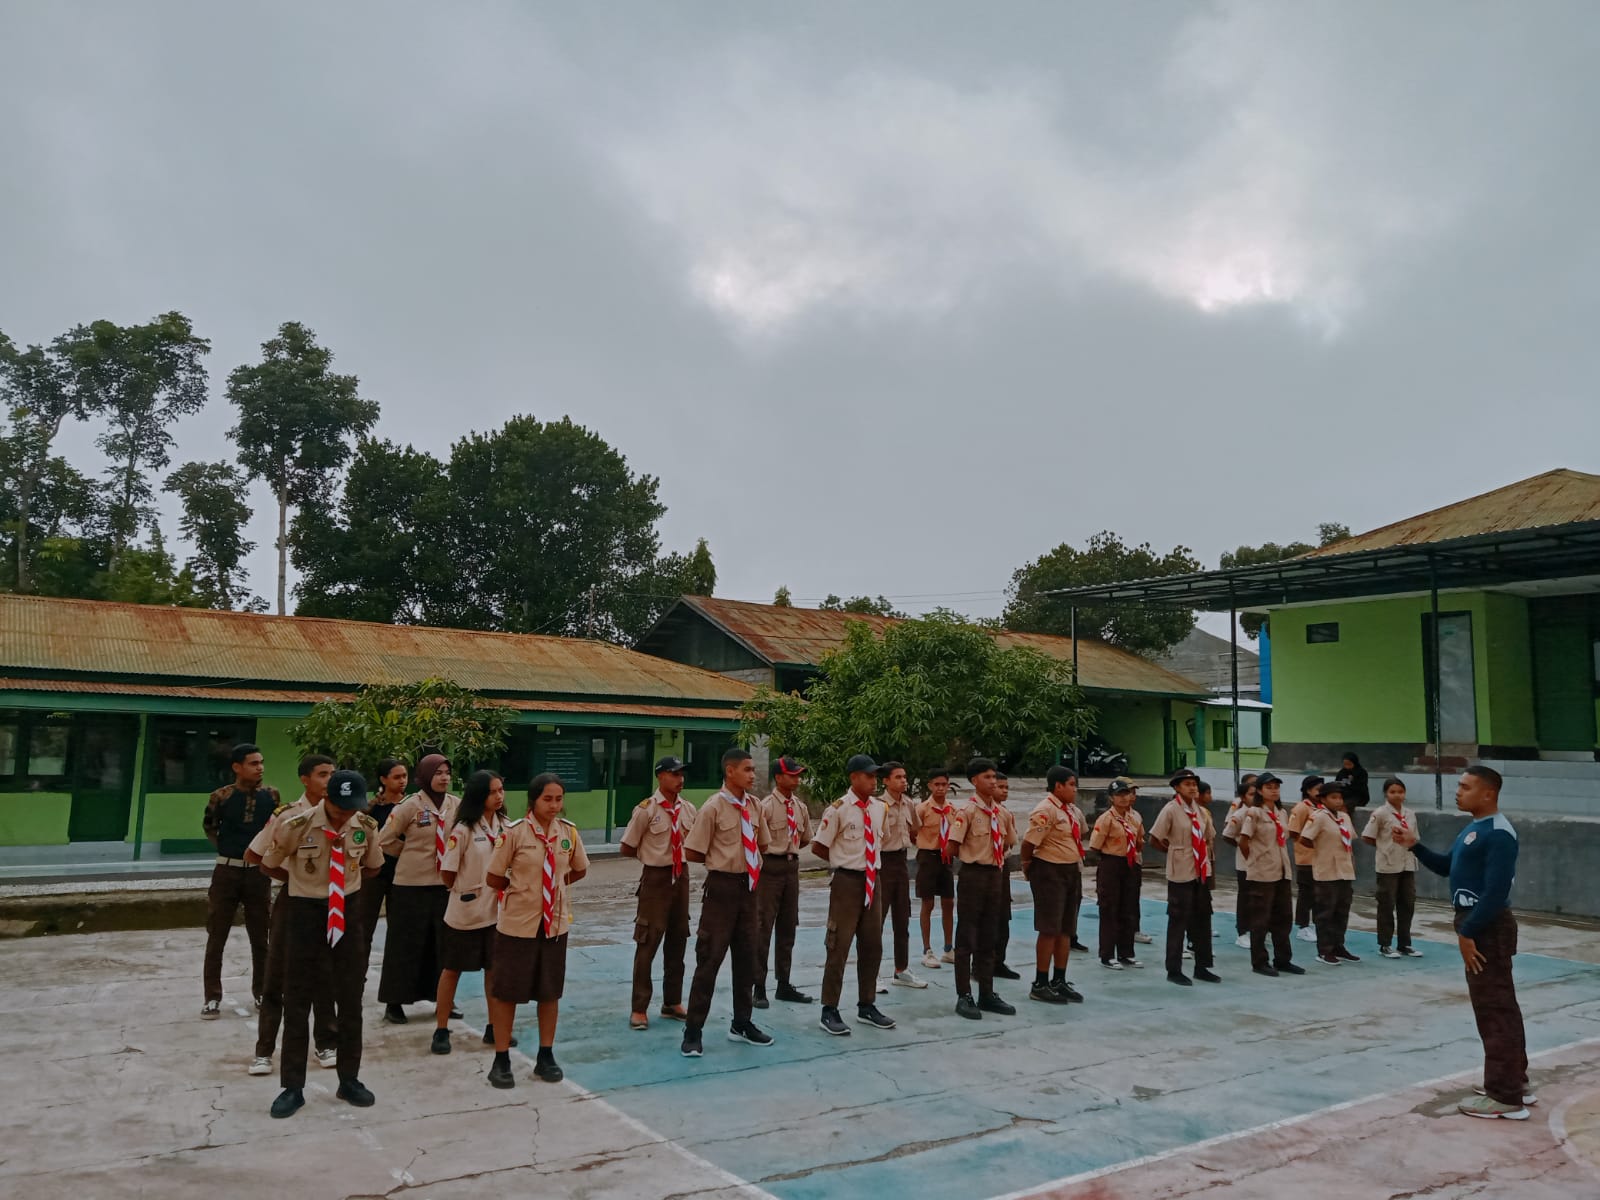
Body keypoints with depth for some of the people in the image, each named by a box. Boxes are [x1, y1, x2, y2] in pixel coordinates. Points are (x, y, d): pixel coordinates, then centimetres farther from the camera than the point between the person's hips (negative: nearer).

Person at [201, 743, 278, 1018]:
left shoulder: (271, 795, -4)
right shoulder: (221, 797, -8)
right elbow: (208, 826, 11)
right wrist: (225, 849, 7)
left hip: (259, 872, 1)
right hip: (227, 871, -1)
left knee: (261, 937, 10)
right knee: (216, 937, 6)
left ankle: (260, 993, 23)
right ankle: (212, 998, 16)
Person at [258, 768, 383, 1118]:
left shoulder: (366, 827, -10)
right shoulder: (296, 826, -19)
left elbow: (372, 868, 10)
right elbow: (268, 866, 0)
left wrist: (344, 881, 3)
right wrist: (303, 880, 4)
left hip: (347, 910, 2)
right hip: (305, 910, -2)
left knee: (351, 998, 9)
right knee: (297, 1000, 5)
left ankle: (349, 1080, 23)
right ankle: (293, 1087, 18)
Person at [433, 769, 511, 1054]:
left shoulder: (504, 826, 1)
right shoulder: (463, 829, -14)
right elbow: (447, 873, -10)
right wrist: (465, 891, 2)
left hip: (496, 910, 4)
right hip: (464, 912, -4)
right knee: (452, 970, 9)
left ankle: (493, 1028, 24)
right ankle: (441, 1030, 20)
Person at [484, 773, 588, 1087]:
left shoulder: (569, 832, -5)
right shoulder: (515, 832, -16)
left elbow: (579, 870, 13)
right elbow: (493, 879, -7)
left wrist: (556, 884, 4)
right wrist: (521, 888, 1)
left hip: (555, 923, 3)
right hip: (518, 923, -3)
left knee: (550, 991, 13)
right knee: (506, 991, 7)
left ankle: (546, 1056, 27)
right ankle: (501, 1060, 21)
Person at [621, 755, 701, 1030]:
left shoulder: (688, 809, 2)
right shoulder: (646, 810, -14)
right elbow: (627, 849, -7)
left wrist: (678, 853, 1)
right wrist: (653, 854, -1)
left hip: (681, 876, 6)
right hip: (656, 877, -6)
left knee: (677, 940, 15)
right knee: (648, 942, 0)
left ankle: (672, 1003, 29)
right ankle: (639, 1008, 12)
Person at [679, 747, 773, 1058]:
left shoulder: (754, 805, 4)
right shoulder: (713, 808, -15)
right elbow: (693, 854, -12)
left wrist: (745, 859, 7)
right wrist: (722, 858, -1)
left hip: (748, 886, 6)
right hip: (722, 887, -6)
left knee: (746, 957, 16)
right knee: (710, 958, -1)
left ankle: (741, 1024, 32)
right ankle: (693, 1031, 10)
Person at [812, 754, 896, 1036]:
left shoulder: (880, 808, 3)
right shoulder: (838, 809, -15)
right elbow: (817, 847, -8)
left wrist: (871, 860, 12)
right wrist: (844, 860, 2)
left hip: (874, 880, 6)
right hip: (847, 881, -6)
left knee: (872, 945, 15)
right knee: (839, 946, 1)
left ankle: (866, 1005, 30)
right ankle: (829, 1011, 12)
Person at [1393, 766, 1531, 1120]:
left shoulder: (1498, 834, -20)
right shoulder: (1473, 828, 12)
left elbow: (1495, 892, -24)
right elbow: (1446, 866, 18)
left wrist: (1467, 932, -21)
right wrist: (1415, 846, 3)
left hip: (1487, 928, -10)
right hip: (1477, 925, 10)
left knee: (1494, 1010, -3)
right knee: (1499, 1007, 18)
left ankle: (1506, 1098, 5)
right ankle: (1515, 1083, 30)